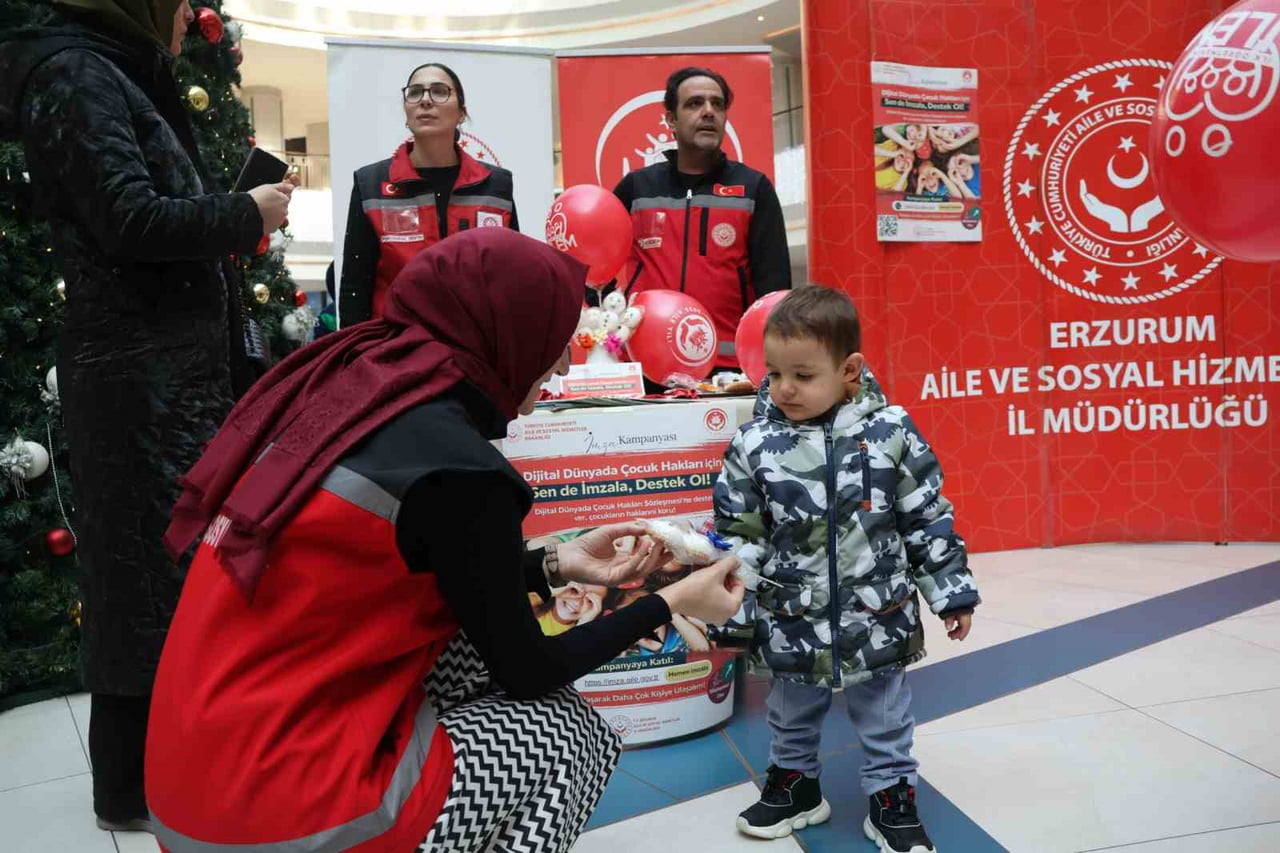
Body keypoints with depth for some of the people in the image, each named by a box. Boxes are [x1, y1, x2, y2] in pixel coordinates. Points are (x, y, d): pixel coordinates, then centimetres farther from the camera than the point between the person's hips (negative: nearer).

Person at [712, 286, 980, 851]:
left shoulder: (891, 432, -13)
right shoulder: (754, 446, -12)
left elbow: (927, 519, -4)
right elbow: (737, 538, -5)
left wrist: (951, 590, 0)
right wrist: (731, 615, -4)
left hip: (879, 616, -1)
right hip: (792, 620, 1)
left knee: (885, 716, 17)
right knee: (792, 713, 22)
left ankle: (892, 796, 37)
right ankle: (795, 784, 45)